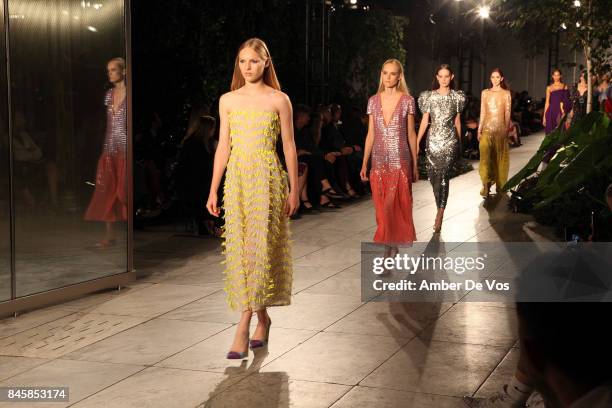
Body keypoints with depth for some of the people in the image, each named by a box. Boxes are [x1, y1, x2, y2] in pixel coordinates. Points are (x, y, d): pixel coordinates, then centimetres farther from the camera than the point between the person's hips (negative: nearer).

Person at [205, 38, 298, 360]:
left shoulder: (278, 100, 0)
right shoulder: (228, 100, 8)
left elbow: (289, 146, 2)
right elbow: (223, 146, 9)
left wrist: (294, 189, 0)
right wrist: (213, 190, 5)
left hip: (267, 179, -3)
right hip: (237, 179, 3)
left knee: (260, 247, -9)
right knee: (240, 248, 4)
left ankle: (243, 328, -9)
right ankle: (262, 318, 19)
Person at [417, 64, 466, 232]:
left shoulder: (456, 97, 3)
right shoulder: (429, 96, 4)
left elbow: (457, 121, 10)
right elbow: (424, 121, 3)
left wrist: (459, 142, 14)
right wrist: (417, 142, -3)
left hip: (449, 140, -2)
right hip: (433, 140, 2)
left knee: (443, 176, -12)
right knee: (433, 176, 4)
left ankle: (440, 214, -11)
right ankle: (440, 208, 26)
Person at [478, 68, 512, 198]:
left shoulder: (506, 94, 4)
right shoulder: (485, 93, 9)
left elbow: (507, 114, 2)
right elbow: (482, 113, 10)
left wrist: (506, 130, -4)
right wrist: (479, 130, 6)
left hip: (500, 128, -1)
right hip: (487, 128, 1)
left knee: (500, 157, 6)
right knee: (485, 156, -14)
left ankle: (500, 185, 18)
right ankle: (486, 185, -16)